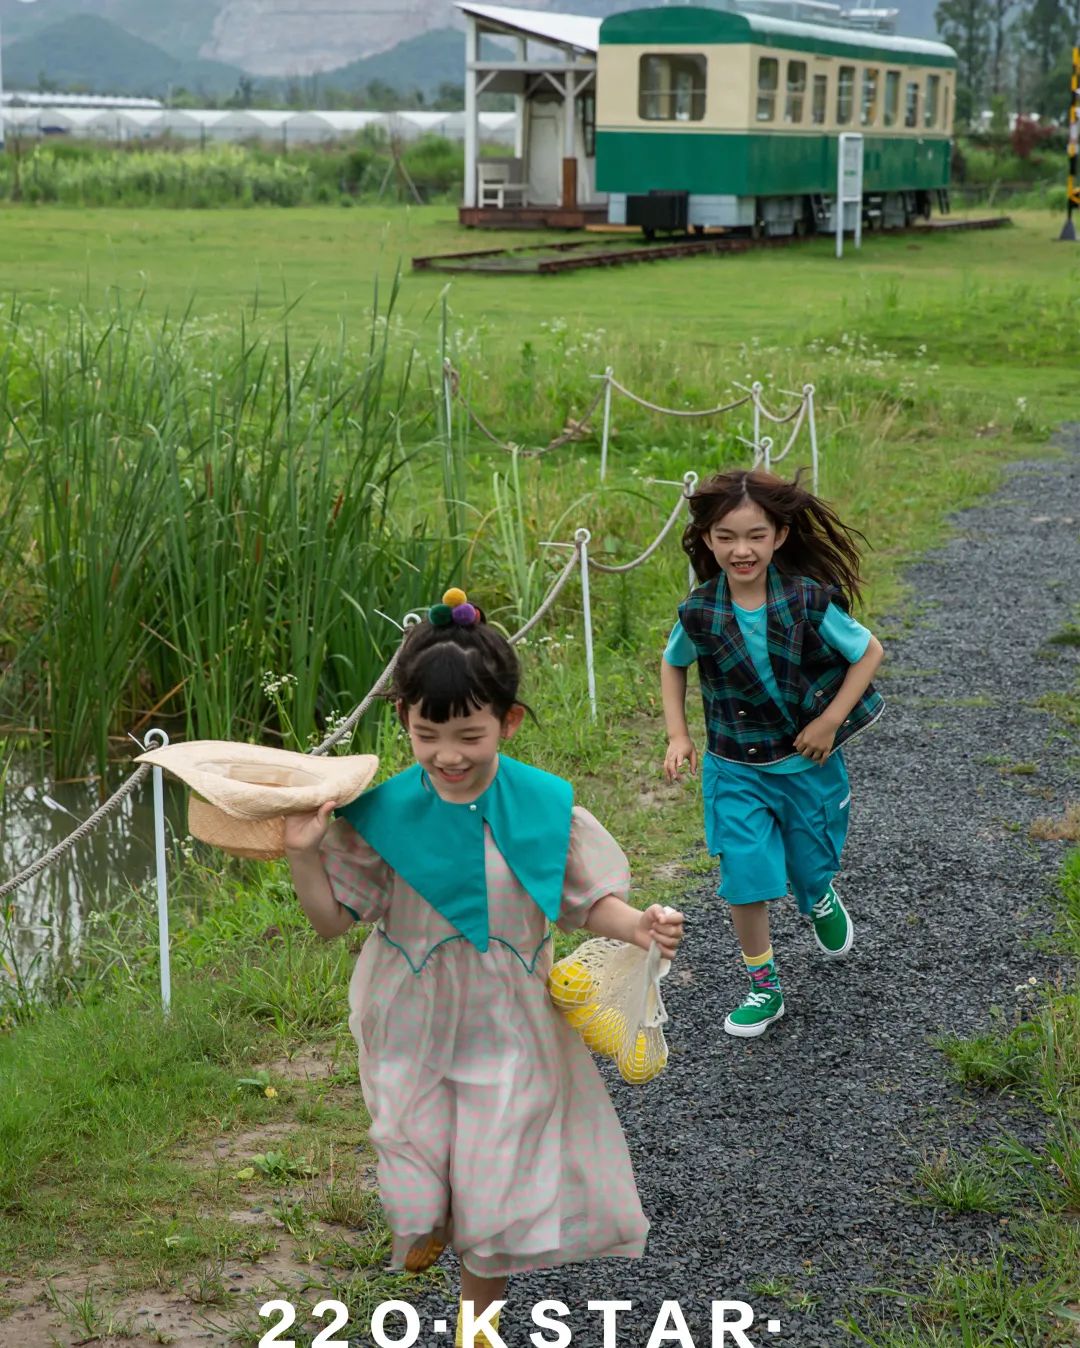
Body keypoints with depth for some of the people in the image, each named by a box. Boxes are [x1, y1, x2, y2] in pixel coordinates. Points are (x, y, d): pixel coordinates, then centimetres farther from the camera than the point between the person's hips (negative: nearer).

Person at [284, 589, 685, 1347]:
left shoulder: (545, 807, -14)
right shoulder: (382, 813, -14)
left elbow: (583, 899, -1)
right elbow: (334, 920, -6)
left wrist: (637, 926, -20)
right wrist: (305, 855, -22)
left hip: (505, 1033, 0)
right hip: (411, 1030, 0)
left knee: (495, 1198, 8)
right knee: (415, 1203, 10)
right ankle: (426, 1218, 48)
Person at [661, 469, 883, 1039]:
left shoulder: (809, 602, -21)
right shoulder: (699, 613, -15)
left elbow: (869, 652, -8)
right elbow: (673, 664, 7)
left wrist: (830, 720, -13)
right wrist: (677, 736, -2)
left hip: (808, 760, 0)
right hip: (736, 769, 1)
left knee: (811, 869, 16)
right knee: (744, 873, -6)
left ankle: (824, 903, 54)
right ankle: (763, 987, 12)